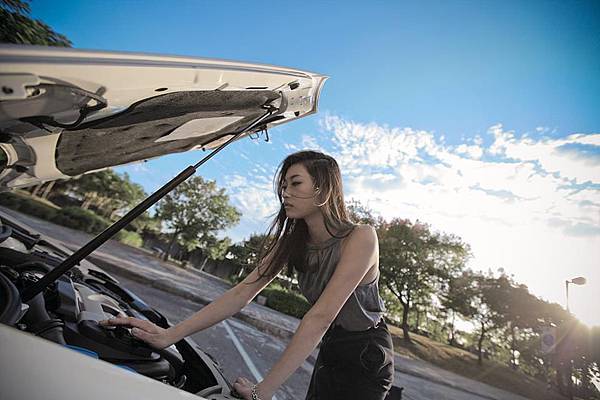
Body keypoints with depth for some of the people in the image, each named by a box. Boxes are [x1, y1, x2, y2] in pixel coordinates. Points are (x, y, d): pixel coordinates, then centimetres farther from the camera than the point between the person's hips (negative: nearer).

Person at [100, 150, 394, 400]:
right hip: (330, 351, 5)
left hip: (366, 356, -5)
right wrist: (169, 335, -22)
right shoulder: (292, 243, -6)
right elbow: (242, 293, -14)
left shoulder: (361, 237, -27)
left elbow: (320, 317, -34)